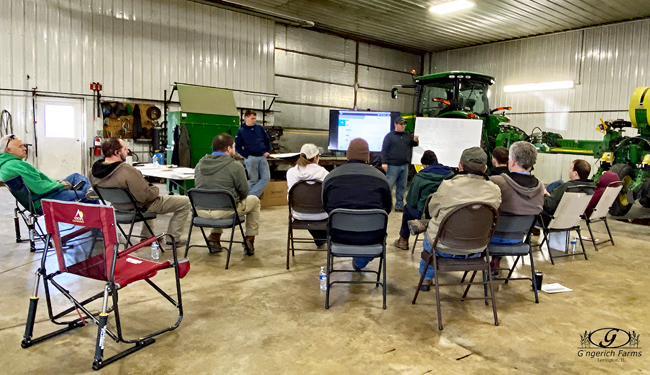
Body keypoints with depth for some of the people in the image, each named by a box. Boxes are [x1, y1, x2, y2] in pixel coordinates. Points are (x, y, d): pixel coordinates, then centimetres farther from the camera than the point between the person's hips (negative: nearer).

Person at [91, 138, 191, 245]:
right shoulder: (127, 171, -34)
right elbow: (147, 196, -30)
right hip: (140, 207, -8)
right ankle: (173, 238, 11)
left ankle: (146, 236, 40)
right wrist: (155, 189, -6)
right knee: (185, 202, 1)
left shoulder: (93, 171, -9)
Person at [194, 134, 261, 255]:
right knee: (254, 200, 19)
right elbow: (244, 192, -4)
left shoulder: (200, 164, 7)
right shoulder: (235, 166, -10)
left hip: (201, 211, 6)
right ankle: (249, 239, 21)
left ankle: (214, 236, 29)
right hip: (224, 211, -6)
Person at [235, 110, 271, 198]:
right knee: (254, 180, -1)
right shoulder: (240, 131, 1)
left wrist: (268, 151, 5)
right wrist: (247, 155, -9)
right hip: (250, 158, -4)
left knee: (266, 178, -6)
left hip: (262, 157, 4)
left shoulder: (260, 129, 11)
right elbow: (237, 147, 0)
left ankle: (252, 195, -3)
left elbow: (267, 141, 19)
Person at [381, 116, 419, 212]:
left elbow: (414, 144, 20)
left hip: (404, 166, 5)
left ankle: (399, 205, 16)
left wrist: (415, 141, -4)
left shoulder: (408, 136, 14)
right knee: (389, 186, -4)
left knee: (402, 187, 9)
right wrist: (384, 162, -15)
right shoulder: (389, 136, -1)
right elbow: (384, 150, -6)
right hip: (393, 166, -5)